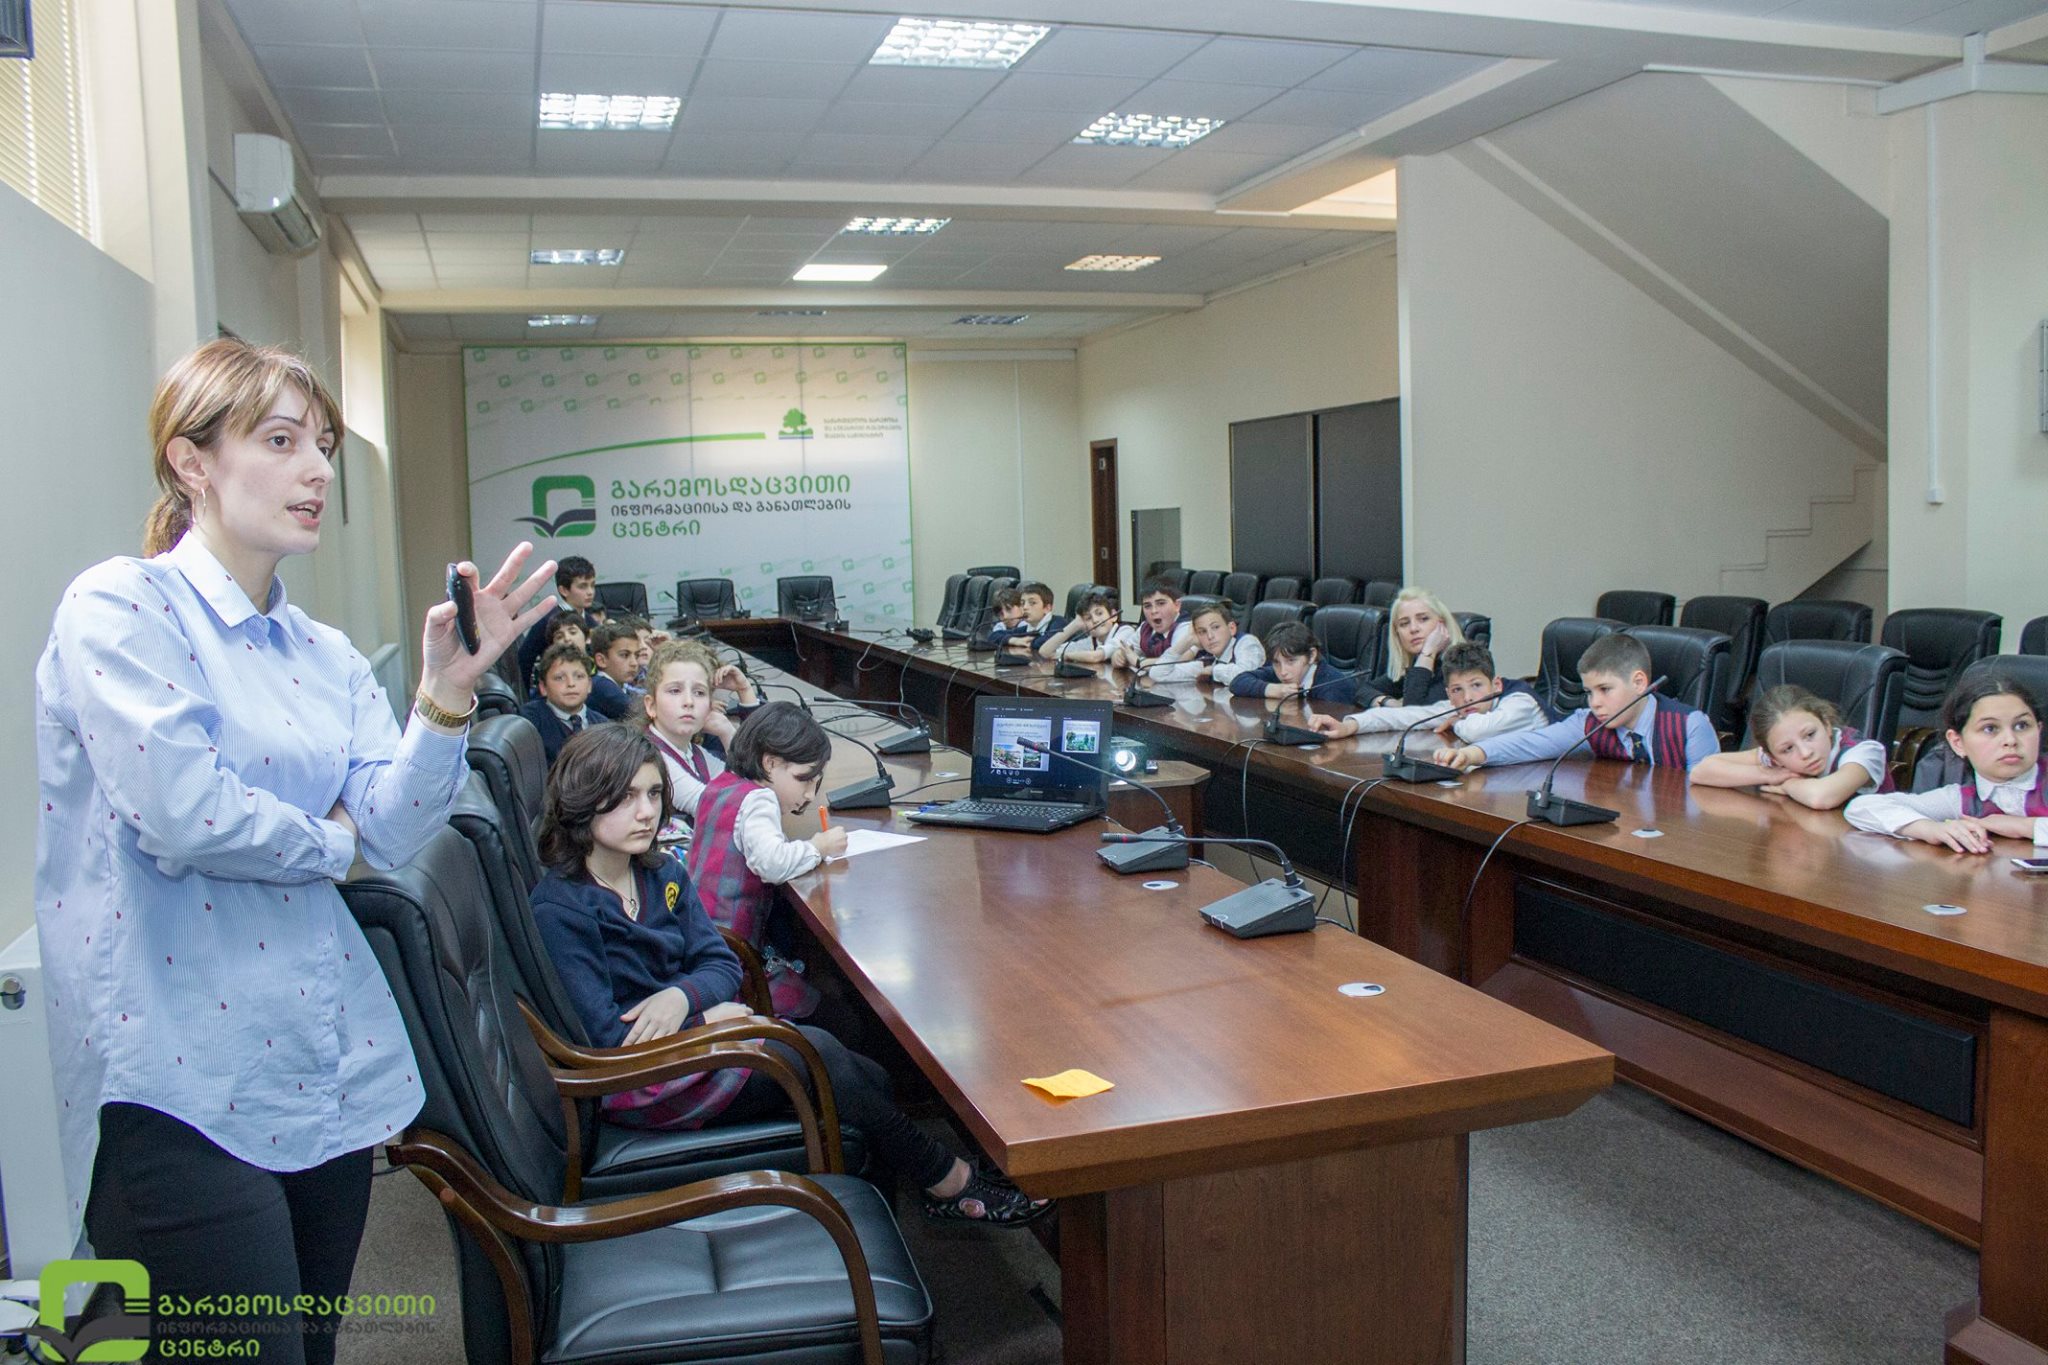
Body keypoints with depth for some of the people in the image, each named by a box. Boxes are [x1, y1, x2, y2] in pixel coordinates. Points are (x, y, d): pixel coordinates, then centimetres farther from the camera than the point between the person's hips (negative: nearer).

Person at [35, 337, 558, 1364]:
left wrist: (449, 692, -14)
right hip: (185, 1085, -7)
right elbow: (181, 810, -22)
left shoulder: (327, 655, 12)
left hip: (328, 1065, 7)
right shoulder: (118, 607, -9)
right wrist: (327, 840, -4)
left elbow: (392, 833, 1)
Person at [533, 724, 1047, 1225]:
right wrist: (710, 1014, -15)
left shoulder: (662, 872, 5)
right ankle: (947, 1180, -3)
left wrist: (683, 995, -21)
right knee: (816, 1052, -19)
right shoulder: (560, 910, -17)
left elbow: (721, 963, 1)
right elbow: (604, 1031, -20)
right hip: (636, 1084, -7)